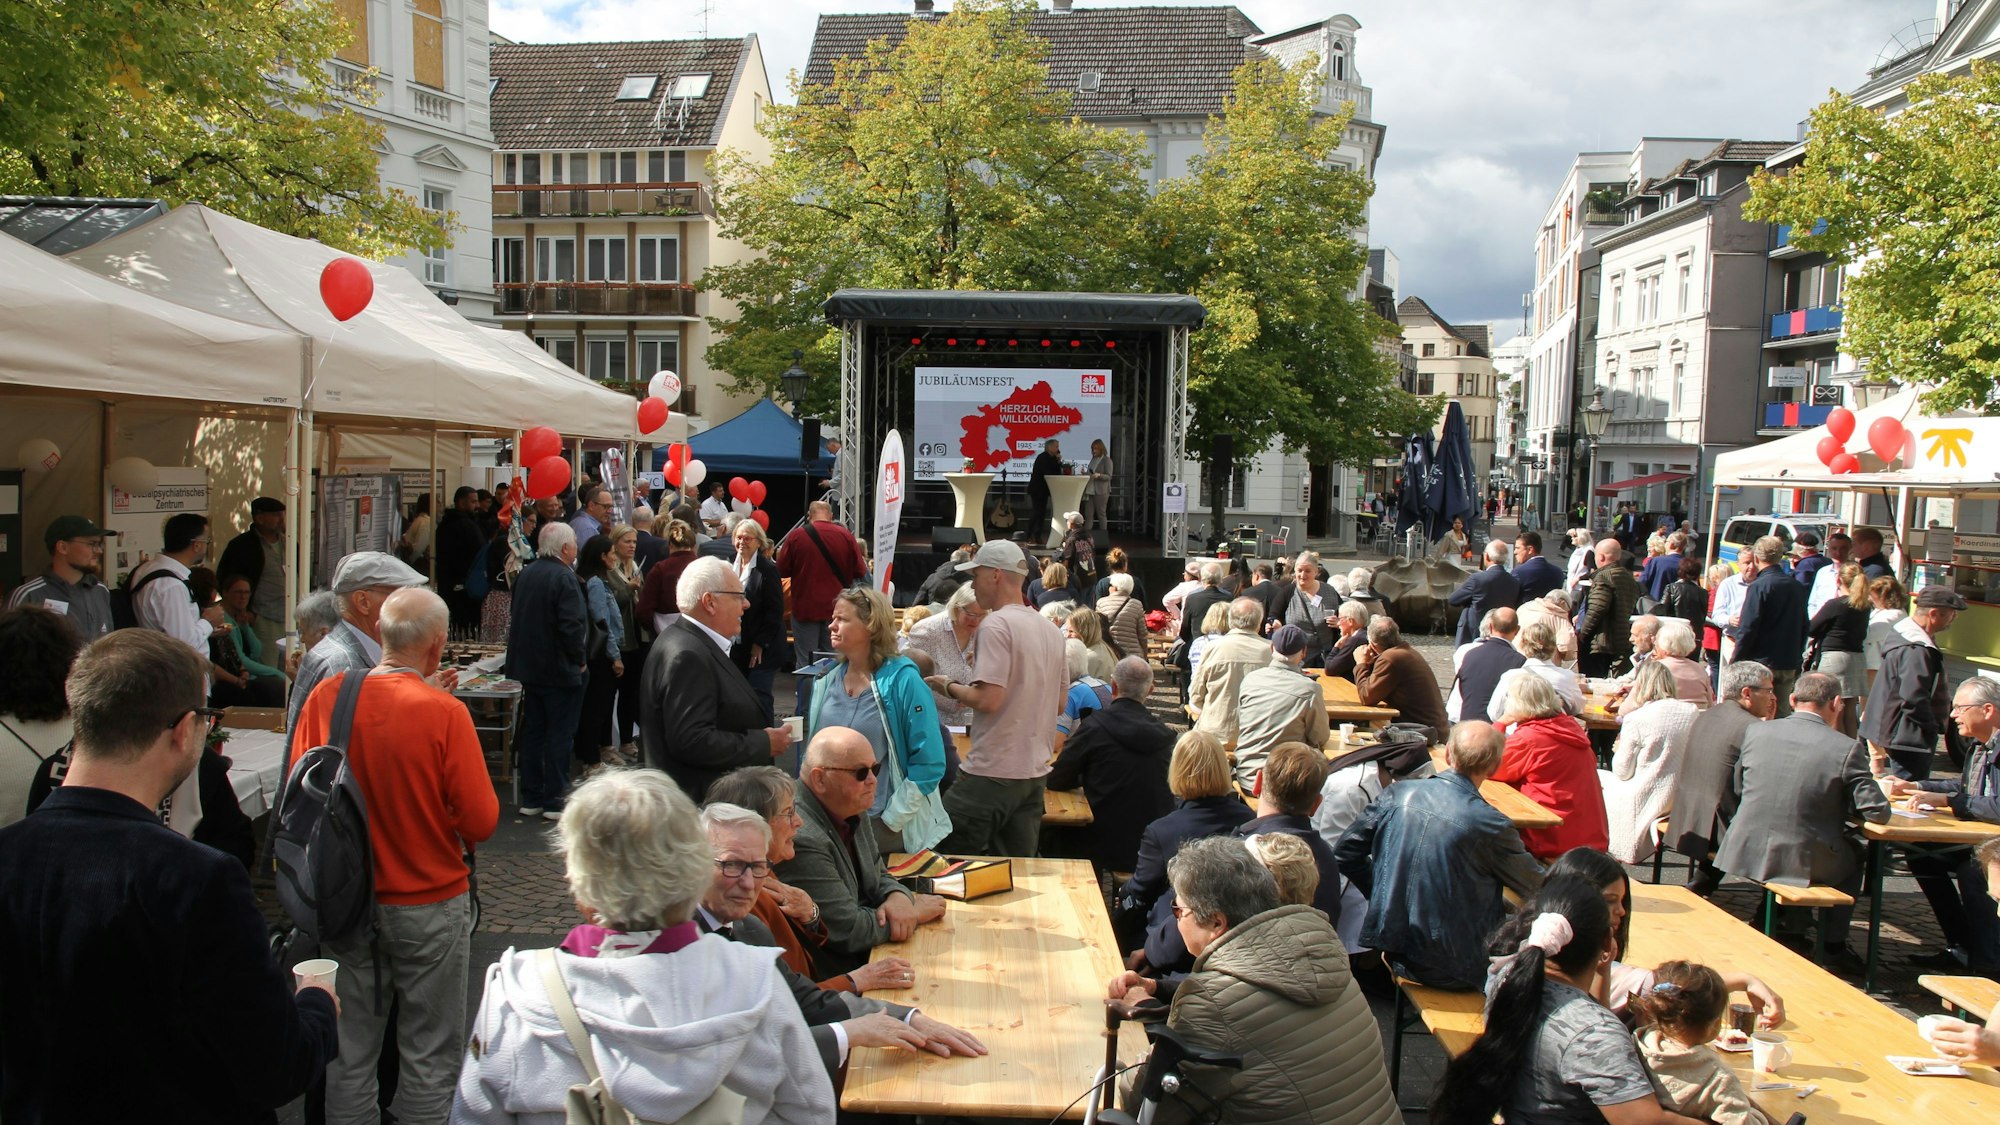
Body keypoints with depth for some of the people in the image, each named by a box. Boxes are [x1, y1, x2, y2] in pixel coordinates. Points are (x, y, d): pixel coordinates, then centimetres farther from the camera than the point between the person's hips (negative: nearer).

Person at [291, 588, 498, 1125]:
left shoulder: (326, 696, -8)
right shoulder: (445, 713, -19)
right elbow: (482, 822, -16)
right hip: (429, 901, -4)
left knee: (349, 1050, 18)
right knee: (429, 1056, 11)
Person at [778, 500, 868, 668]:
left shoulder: (796, 536, -7)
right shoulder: (846, 535, -5)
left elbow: (782, 571, -1)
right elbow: (860, 572, -1)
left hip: (805, 608, -1)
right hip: (838, 608, 1)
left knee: (805, 662, 5)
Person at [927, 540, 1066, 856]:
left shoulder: (995, 625, -14)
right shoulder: (1052, 630, 11)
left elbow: (988, 700, -21)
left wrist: (948, 687, -3)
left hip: (992, 773, -8)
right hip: (1036, 770, 8)